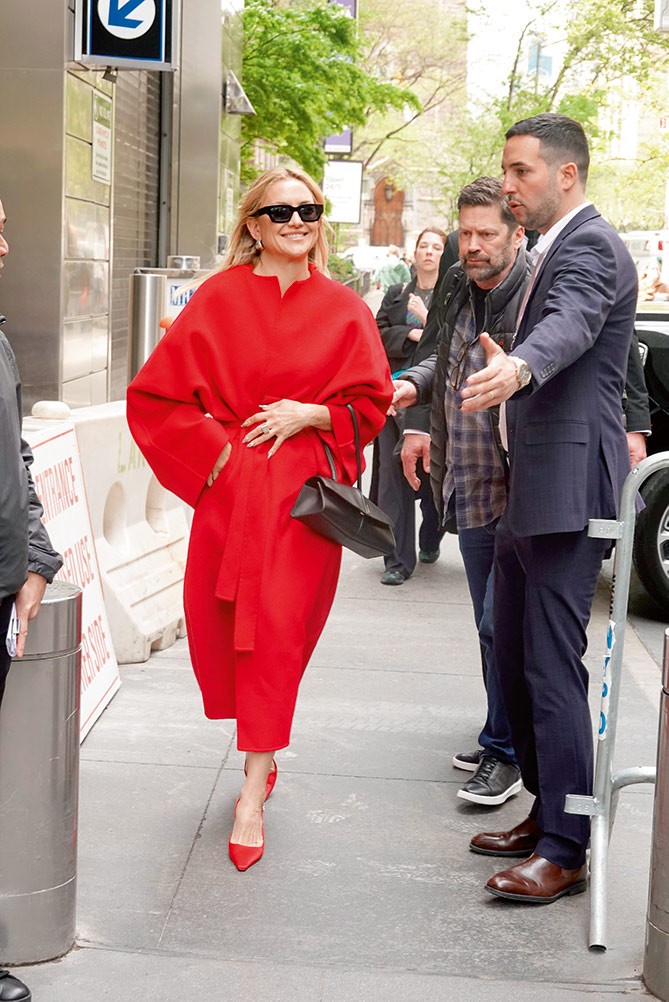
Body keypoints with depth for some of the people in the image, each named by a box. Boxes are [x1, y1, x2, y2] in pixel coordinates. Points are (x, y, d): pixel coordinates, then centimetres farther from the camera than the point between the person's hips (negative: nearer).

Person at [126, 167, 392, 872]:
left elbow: (372, 403, 8)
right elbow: (152, 394, 5)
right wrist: (211, 448, -3)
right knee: (218, 629, 5)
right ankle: (262, 753, 32)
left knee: (276, 632, -6)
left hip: (302, 491, -1)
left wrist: (310, 413, -9)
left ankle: (253, 794, 1)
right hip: (229, 488, 1)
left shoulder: (344, 310, 6)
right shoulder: (218, 299, 3)